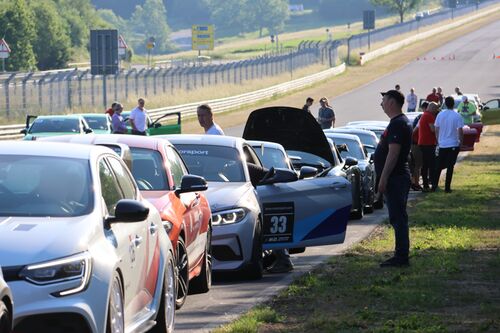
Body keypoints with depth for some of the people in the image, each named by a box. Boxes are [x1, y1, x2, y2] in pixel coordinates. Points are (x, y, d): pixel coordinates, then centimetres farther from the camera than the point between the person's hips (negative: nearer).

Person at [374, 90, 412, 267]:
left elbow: (393, 152, -23)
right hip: (398, 178, 11)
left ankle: (401, 257, -8)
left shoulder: (397, 124, -17)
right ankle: (401, 255, 18)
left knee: (398, 218, -8)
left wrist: (383, 178, -24)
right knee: (398, 218, 13)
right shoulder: (401, 122, 18)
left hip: (394, 179, -11)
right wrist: (384, 178, 24)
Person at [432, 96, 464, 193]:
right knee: (450, 167, 3)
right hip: (453, 145, -3)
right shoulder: (457, 116, -9)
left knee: (439, 166, 11)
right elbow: (460, 130, -9)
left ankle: (434, 186, 10)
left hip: (442, 145, 3)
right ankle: (447, 187, 3)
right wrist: (461, 141, 5)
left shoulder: (440, 115, -1)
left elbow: (436, 129, 4)